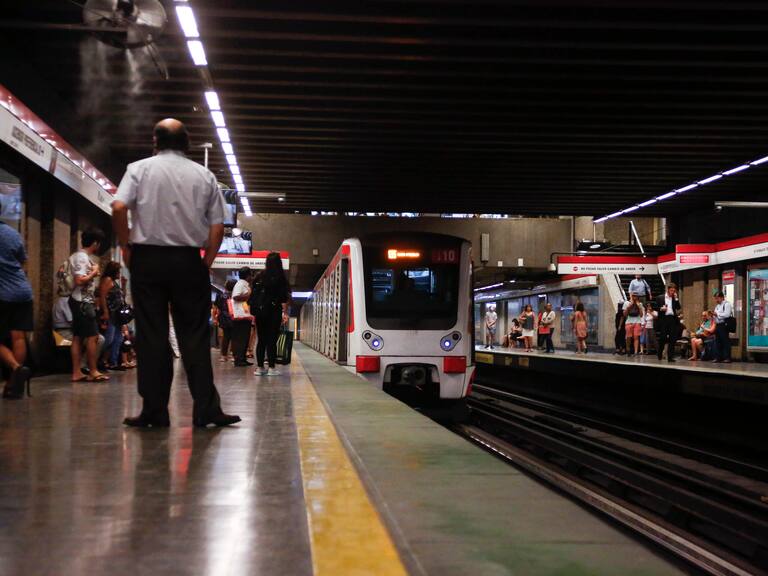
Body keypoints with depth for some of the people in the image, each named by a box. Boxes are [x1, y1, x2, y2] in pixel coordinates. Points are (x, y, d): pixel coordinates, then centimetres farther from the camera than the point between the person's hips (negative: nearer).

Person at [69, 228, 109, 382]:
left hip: (83, 301, 10)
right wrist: (94, 272, -11)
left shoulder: (84, 256, 16)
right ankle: (93, 372, -1)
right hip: (83, 302, -10)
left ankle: (76, 372, 8)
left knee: (78, 337, 7)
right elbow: (80, 280, -23)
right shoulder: (82, 257, -14)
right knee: (93, 336, -6)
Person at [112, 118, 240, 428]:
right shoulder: (204, 176, 9)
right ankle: (206, 409, -1)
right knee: (194, 336, 2)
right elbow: (218, 225, 3)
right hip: (189, 261, 1)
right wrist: (207, 262, 11)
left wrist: (125, 247, 0)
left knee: (151, 335, 2)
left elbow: (118, 208, -11)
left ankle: (154, 410, 2)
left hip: (147, 258, -1)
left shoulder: (140, 168, 3)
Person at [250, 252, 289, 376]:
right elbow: (284, 297, -9)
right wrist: (285, 312, -6)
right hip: (274, 311, -3)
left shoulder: (259, 276, 7)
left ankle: (259, 367, 8)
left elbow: (253, 295, 6)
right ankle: (271, 368, -5)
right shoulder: (280, 277, -3)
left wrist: (254, 311, 10)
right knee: (272, 340, -2)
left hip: (260, 311, 3)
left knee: (261, 340, 8)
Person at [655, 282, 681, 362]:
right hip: (664, 319, -2)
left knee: (672, 339, -2)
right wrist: (661, 309, -13)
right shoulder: (660, 298, 8)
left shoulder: (675, 299, 13)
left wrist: (676, 298, -3)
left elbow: (678, 308, 1)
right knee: (662, 338, 0)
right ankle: (659, 353, 21)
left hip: (673, 319, 2)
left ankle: (670, 356, 0)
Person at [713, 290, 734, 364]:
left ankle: (727, 358, -5)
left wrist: (717, 314, -15)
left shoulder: (727, 304, -7)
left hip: (724, 325, -9)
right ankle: (718, 357, 13)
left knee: (725, 342, -6)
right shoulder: (717, 306, 21)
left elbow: (726, 314, -20)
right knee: (717, 342, 9)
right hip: (718, 325, 9)